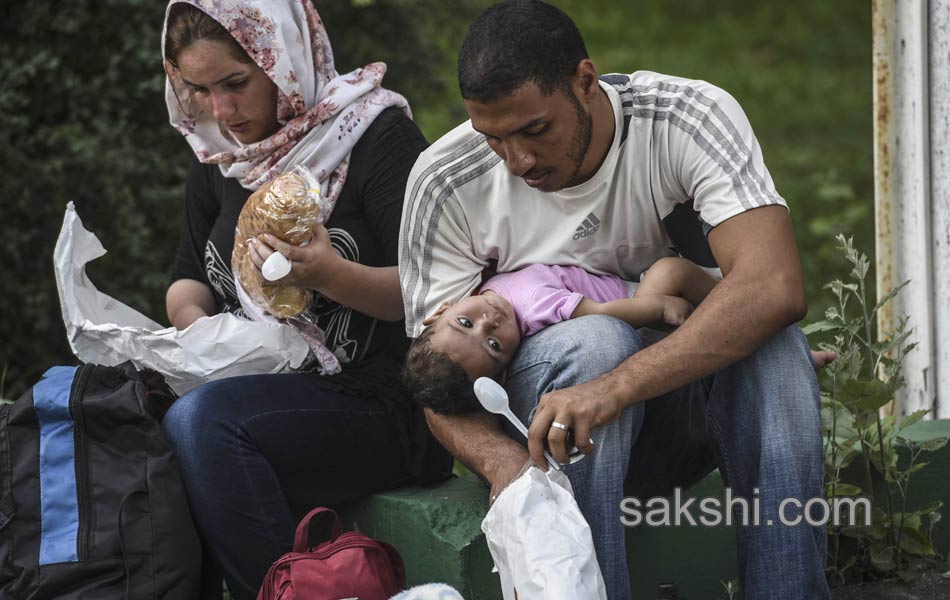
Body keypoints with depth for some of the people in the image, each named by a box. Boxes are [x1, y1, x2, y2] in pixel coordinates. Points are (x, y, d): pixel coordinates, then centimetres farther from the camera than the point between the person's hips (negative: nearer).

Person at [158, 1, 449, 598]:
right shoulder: (218, 159, 13)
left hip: (381, 402, -6)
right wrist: (190, 317, -2)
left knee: (201, 419, -32)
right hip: (261, 389, 6)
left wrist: (331, 276, -29)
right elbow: (189, 280, 22)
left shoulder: (376, 134, -7)